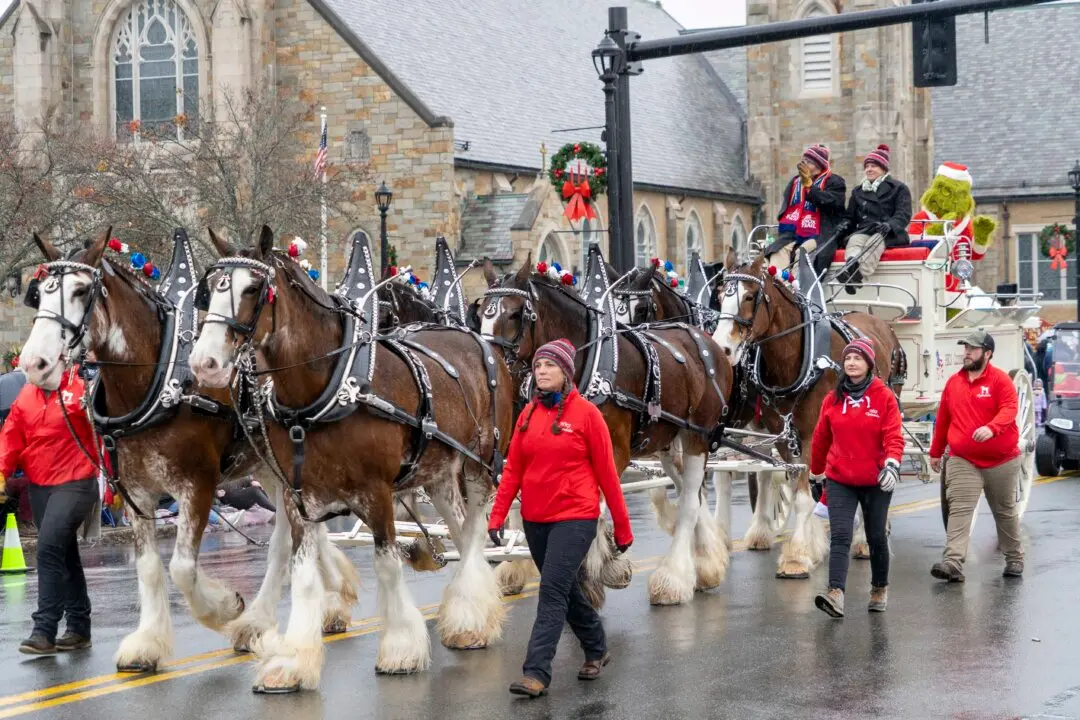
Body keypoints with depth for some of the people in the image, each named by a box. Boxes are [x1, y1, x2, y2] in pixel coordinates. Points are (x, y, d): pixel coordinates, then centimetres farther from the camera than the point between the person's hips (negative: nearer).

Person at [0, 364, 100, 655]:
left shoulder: (82, 389, -9)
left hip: (74, 484, -7)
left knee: (49, 548, -19)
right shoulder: (26, 395, 9)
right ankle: (79, 627, 23)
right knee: (64, 555, 13)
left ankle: (45, 631, -17)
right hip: (38, 488, 7)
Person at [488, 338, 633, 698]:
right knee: (566, 589, 17)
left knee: (553, 590, -12)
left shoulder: (586, 413, -8)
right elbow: (512, 469, 8)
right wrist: (497, 516, -1)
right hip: (534, 519, 6)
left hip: (574, 517, -6)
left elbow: (607, 473, -5)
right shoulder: (528, 413, 6)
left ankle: (537, 673, -11)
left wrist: (622, 527, -3)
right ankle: (596, 650, 36)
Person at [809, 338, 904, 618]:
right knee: (840, 536, -13)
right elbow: (821, 438, 13)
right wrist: (815, 473, 21)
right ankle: (835, 594, -25)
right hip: (839, 480, 1)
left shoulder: (884, 397, -5)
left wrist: (892, 464, -30)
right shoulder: (832, 399, 3)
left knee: (876, 537, 13)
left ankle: (879, 589, 34)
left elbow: (893, 436, -13)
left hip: (876, 482, -1)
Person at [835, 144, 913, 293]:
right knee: (854, 240, -34)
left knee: (874, 242, -38)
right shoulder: (858, 191, 29)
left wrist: (889, 225, -23)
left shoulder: (898, 188, 13)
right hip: (863, 231, 4)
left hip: (890, 234, -3)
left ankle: (859, 275, -65)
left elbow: (903, 214, -1)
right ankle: (851, 264, -67)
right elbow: (851, 216, 26)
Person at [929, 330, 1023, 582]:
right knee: (959, 509, -13)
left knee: (1005, 511, 14)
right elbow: (942, 419, 12)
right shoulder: (954, 382, 7)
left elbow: (1009, 409, -21)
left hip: (1001, 460, -2)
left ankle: (1014, 558, 31)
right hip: (962, 461, 2)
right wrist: (935, 452, 16)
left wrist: (991, 428, -40)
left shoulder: (1000, 379, -7)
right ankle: (953, 562, -24)